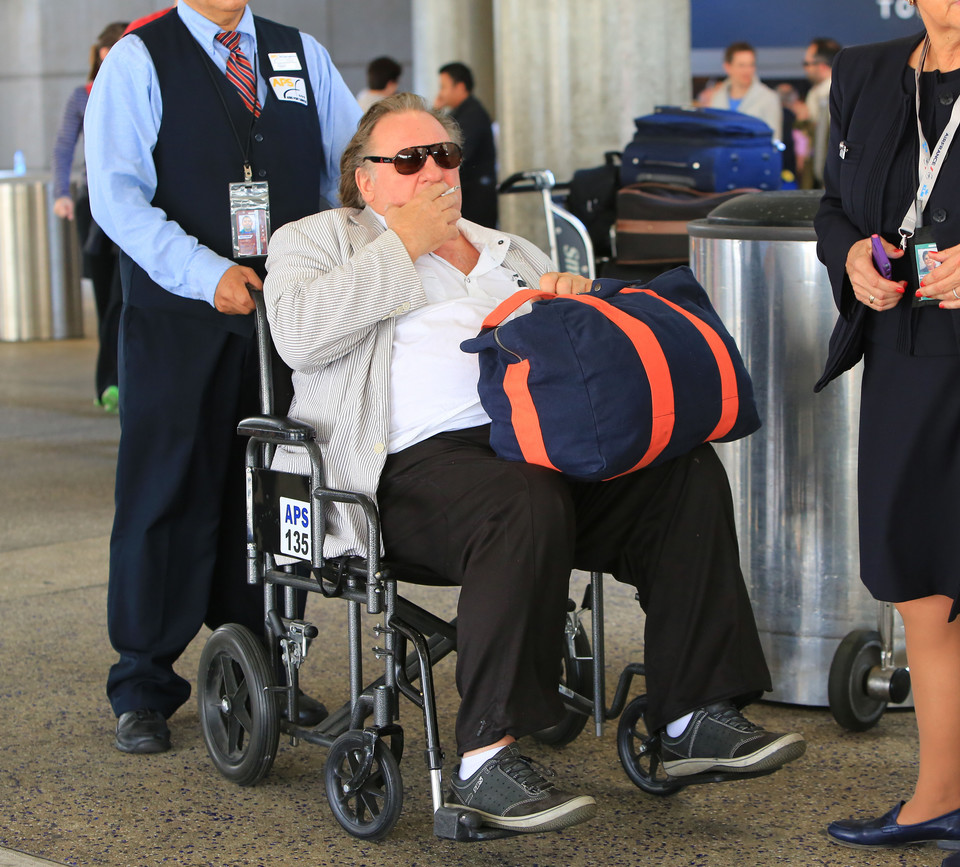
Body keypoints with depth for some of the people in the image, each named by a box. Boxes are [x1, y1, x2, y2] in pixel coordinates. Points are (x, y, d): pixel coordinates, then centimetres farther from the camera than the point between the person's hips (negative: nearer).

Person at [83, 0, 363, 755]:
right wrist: (206, 271, -22)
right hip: (178, 318, -4)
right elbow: (118, 195, -10)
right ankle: (143, 690, 9)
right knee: (168, 492, -1)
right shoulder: (139, 61, 0)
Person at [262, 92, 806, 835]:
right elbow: (300, 336, -6)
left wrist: (573, 299, 5)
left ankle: (696, 717, -16)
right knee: (526, 503, -38)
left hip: (541, 436, 6)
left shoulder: (508, 252, 33)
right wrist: (404, 244, -1)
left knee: (688, 471, -19)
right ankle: (487, 761, -37)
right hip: (421, 460, -6)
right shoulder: (319, 240, 16)